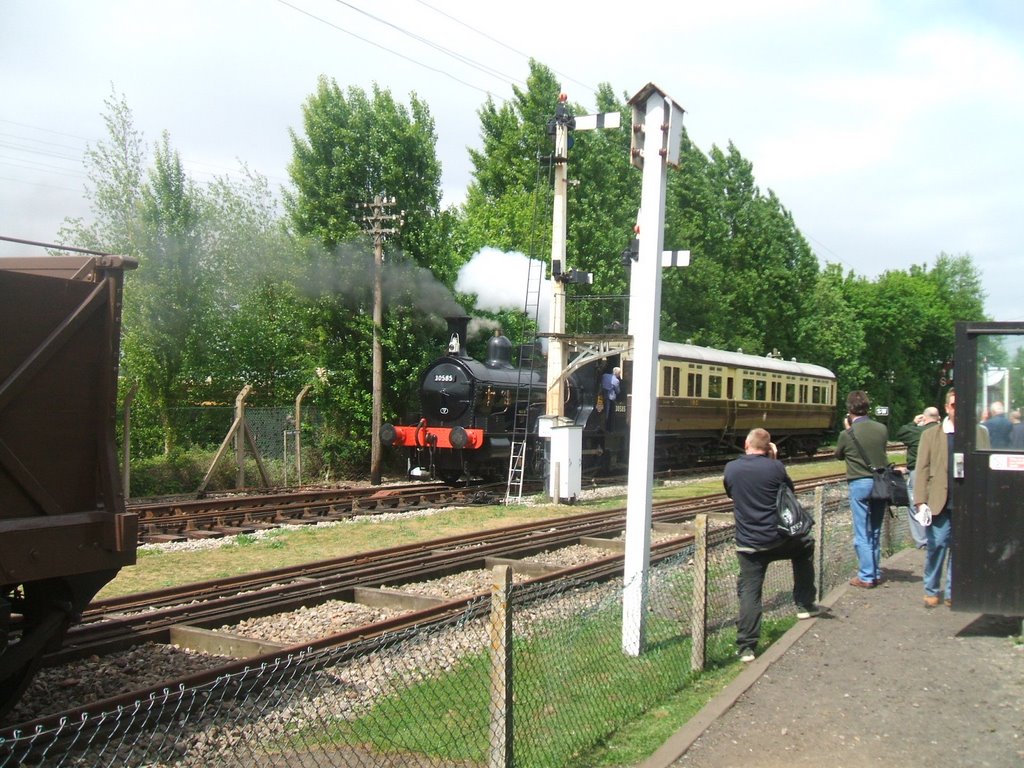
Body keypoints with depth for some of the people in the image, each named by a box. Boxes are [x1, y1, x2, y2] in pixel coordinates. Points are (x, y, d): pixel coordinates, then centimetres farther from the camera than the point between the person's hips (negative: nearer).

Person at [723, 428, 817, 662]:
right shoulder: (775, 467, -8)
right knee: (806, 545, 30)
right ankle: (804, 604, 33)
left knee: (749, 592, 5)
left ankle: (746, 647, -1)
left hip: (747, 544, 1)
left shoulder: (731, 468, -1)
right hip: (778, 539, -1)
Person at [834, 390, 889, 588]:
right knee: (875, 532, 16)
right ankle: (876, 573, 23)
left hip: (859, 484, -4)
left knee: (862, 533, 3)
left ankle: (866, 577, 5)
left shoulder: (847, 434, -12)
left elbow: (838, 454, 7)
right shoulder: (882, 429, -2)